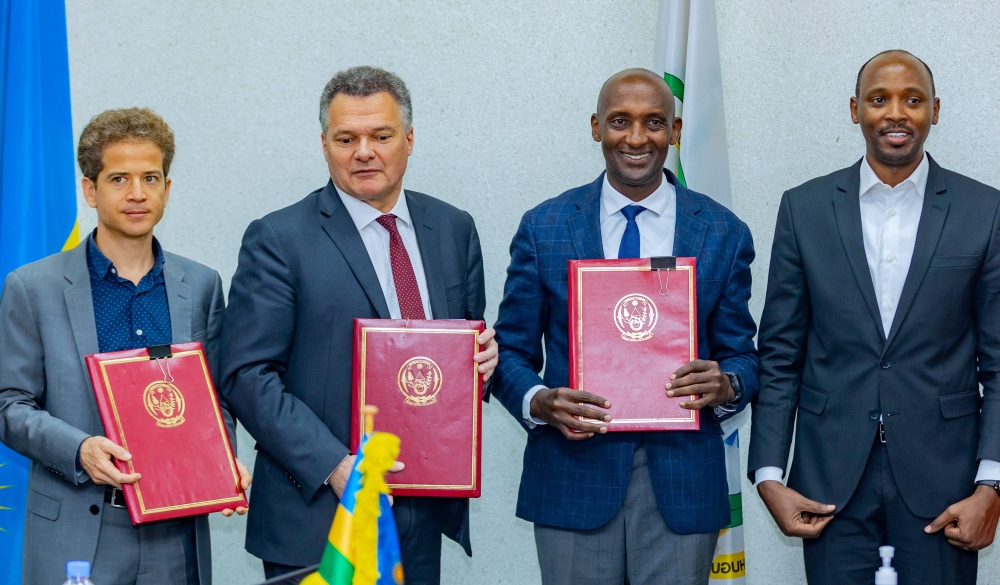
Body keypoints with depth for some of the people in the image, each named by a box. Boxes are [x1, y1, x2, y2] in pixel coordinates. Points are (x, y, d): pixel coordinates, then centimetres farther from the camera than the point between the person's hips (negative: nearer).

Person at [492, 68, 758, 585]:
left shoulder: (724, 233, 5)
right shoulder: (544, 228, 3)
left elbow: (740, 356, 9)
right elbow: (511, 352, 5)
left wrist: (726, 384, -14)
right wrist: (540, 401, -16)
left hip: (682, 478, 1)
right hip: (573, 470, 0)